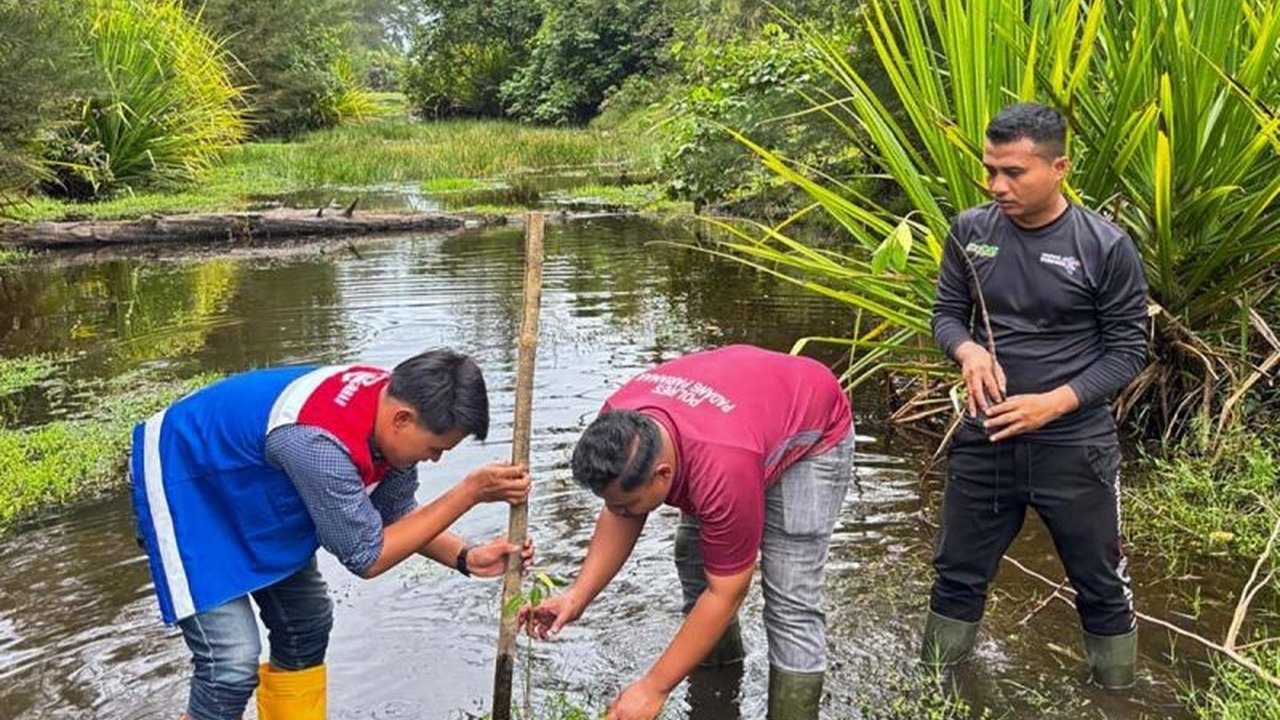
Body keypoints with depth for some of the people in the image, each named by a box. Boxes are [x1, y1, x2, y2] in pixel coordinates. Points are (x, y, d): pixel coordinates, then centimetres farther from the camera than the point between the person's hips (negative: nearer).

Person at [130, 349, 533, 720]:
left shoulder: (392, 402, -15)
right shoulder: (319, 443, -40)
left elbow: (394, 515, 0)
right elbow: (367, 556, -27)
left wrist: (466, 558, -15)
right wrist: (470, 491, -30)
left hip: (250, 491, 9)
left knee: (306, 627, 13)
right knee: (234, 665, -17)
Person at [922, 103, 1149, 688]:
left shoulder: (1106, 248, -14)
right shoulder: (971, 231, -5)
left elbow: (1127, 350, -8)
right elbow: (946, 311, 6)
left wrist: (1052, 404, -21)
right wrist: (968, 351, -17)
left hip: (1075, 446, -3)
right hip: (985, 438, 3)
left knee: (1100, 585, 15)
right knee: (957, 575, 17)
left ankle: (1117, 691, 38)